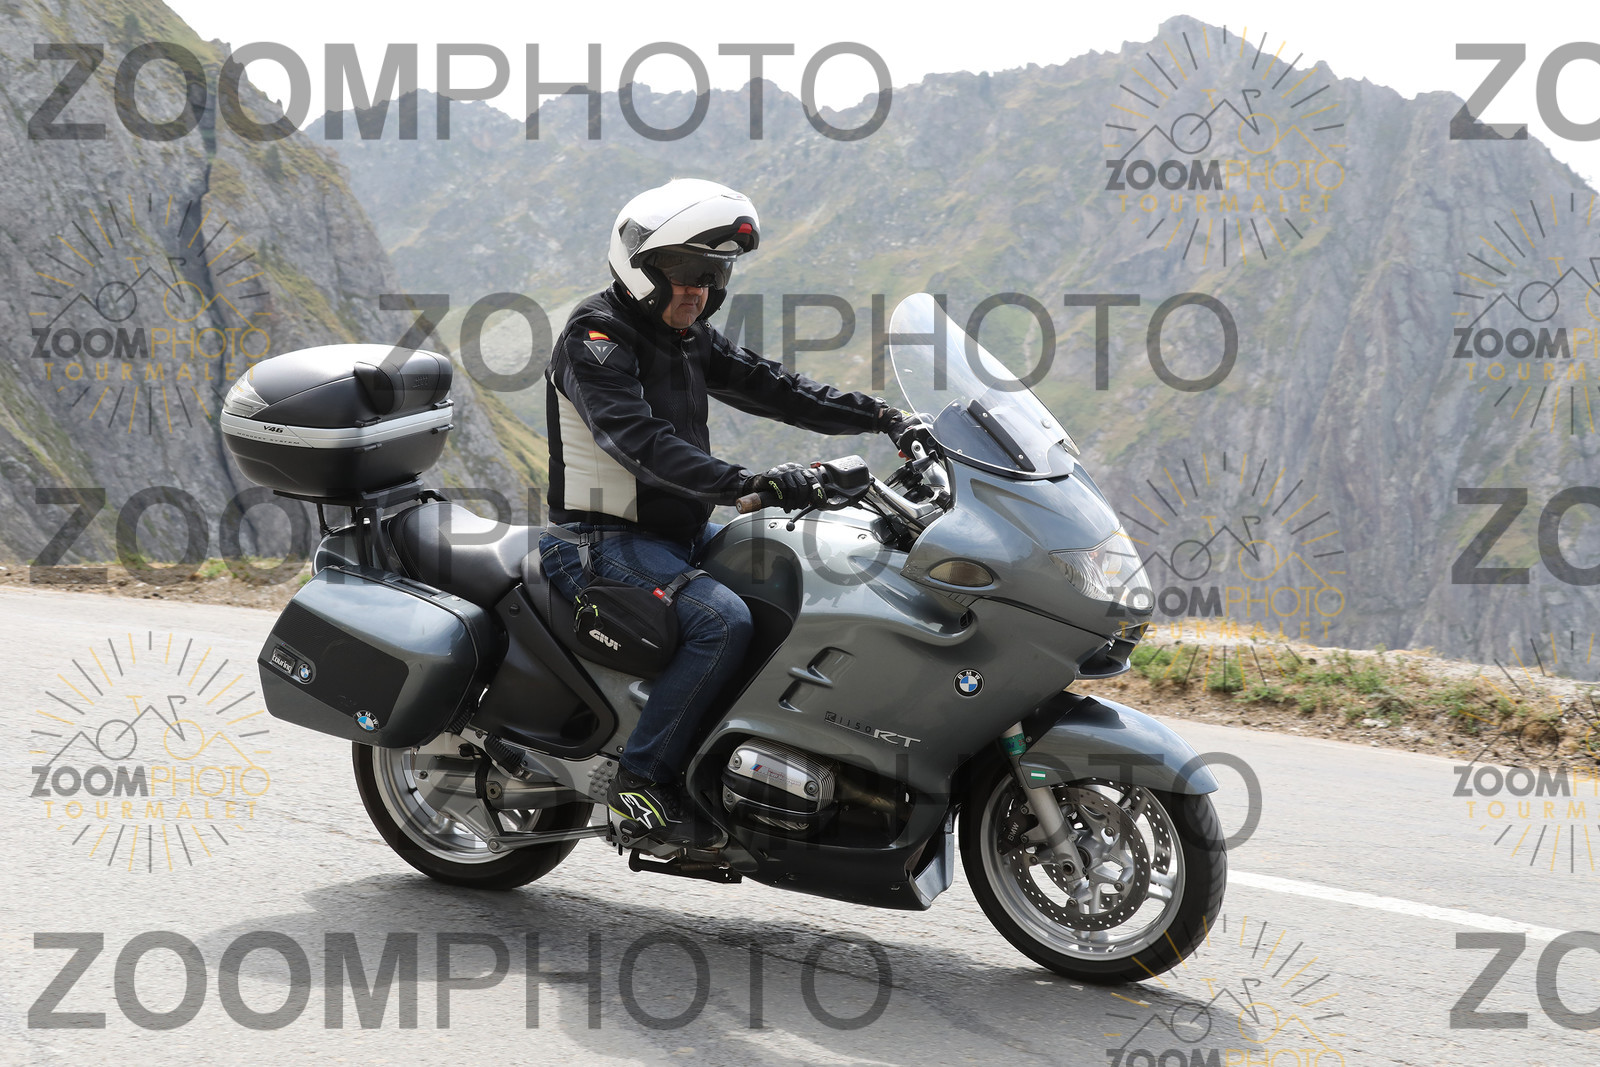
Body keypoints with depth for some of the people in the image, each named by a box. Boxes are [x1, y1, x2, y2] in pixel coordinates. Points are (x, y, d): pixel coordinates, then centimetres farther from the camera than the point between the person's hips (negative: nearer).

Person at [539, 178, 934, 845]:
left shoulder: (688, 338, 12)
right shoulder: (595, 338, -16)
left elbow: (770, 388, 11)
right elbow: (640, 442, -30)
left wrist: (881, 417, 0)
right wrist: (745, 484, -42)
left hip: (685, 532, 9)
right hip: (609, 541, -9)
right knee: (722, 620, -30)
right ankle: (640, 779, -22)